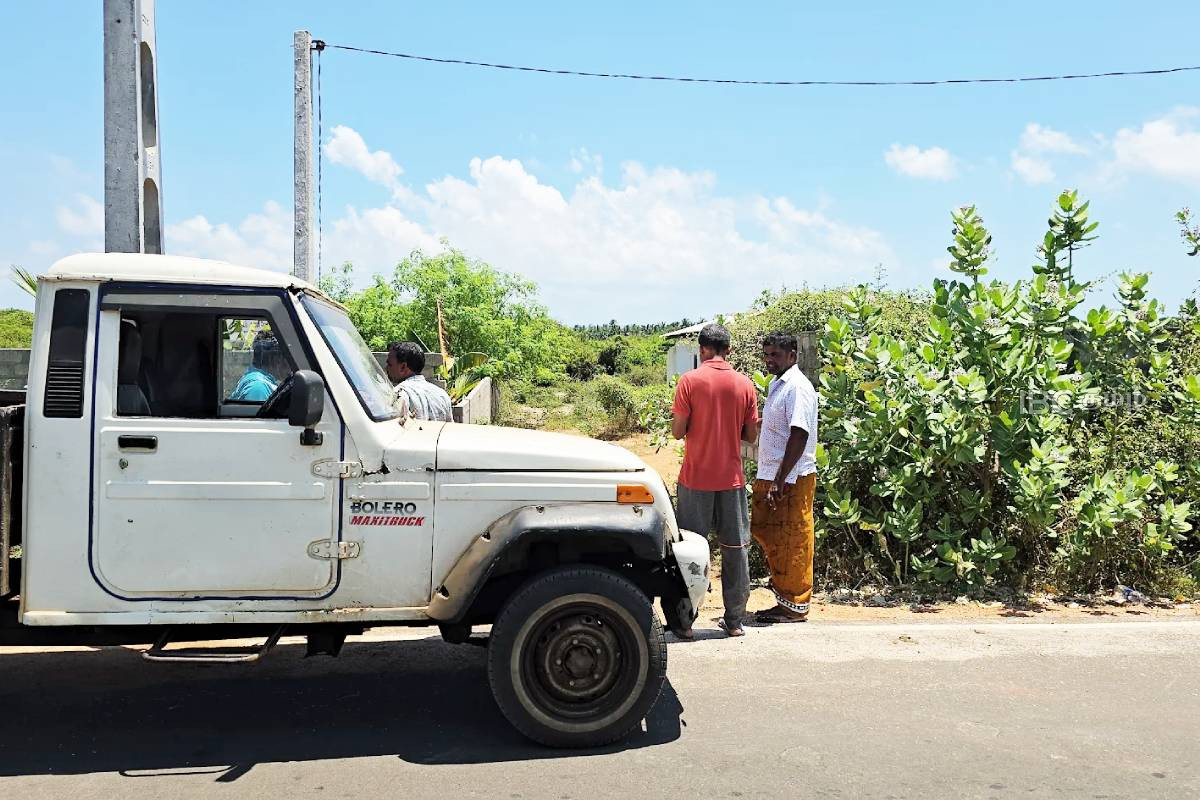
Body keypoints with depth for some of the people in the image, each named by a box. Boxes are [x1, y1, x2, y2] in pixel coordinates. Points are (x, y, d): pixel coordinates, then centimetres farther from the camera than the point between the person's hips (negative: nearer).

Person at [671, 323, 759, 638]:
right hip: (732, 479, 3)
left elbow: (678, 431, -9)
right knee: (735, 549, 10)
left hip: (696, 479, -2)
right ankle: (734, 620, 17)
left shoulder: (690, 380, -9)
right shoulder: (744, 384, 1)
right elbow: (750, 434, 5)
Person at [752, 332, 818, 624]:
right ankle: (784, 592, 26)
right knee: (765, 531, 14)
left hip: (792, 479, -10)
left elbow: (799, 436, -21)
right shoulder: (776, 384, 15)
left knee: (792, 542, -1)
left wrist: (781, 480, -25)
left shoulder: (797, 387, -14)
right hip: (770, 476, 10)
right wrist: (768, 479, 17)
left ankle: (794, 605, 10)